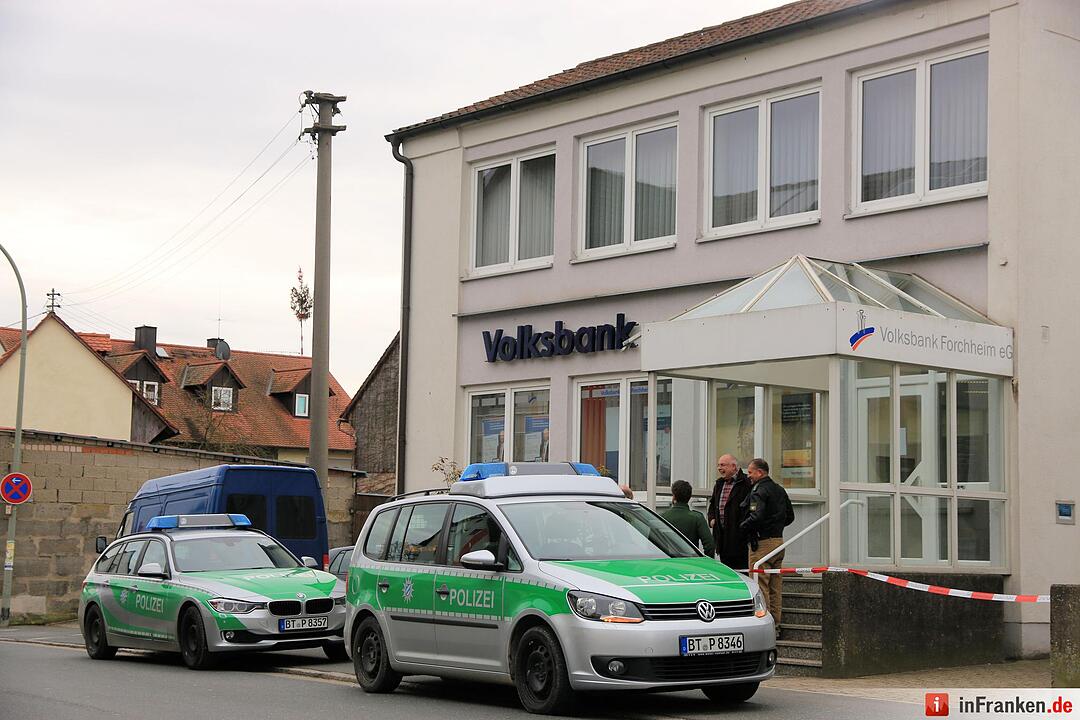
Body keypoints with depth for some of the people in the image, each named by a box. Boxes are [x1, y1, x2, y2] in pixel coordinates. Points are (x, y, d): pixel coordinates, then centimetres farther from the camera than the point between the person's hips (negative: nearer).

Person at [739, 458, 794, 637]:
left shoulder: (759, 491, -14)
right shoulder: (779, 490, 14)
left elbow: (756, 516, -27)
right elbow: (790, 516, 20)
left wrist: (743, 526, -11)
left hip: (762, 543, -9)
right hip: (779, 540, 9)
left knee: (760, 587, -5)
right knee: (775, 587, 13)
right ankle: (775, 625, 17)